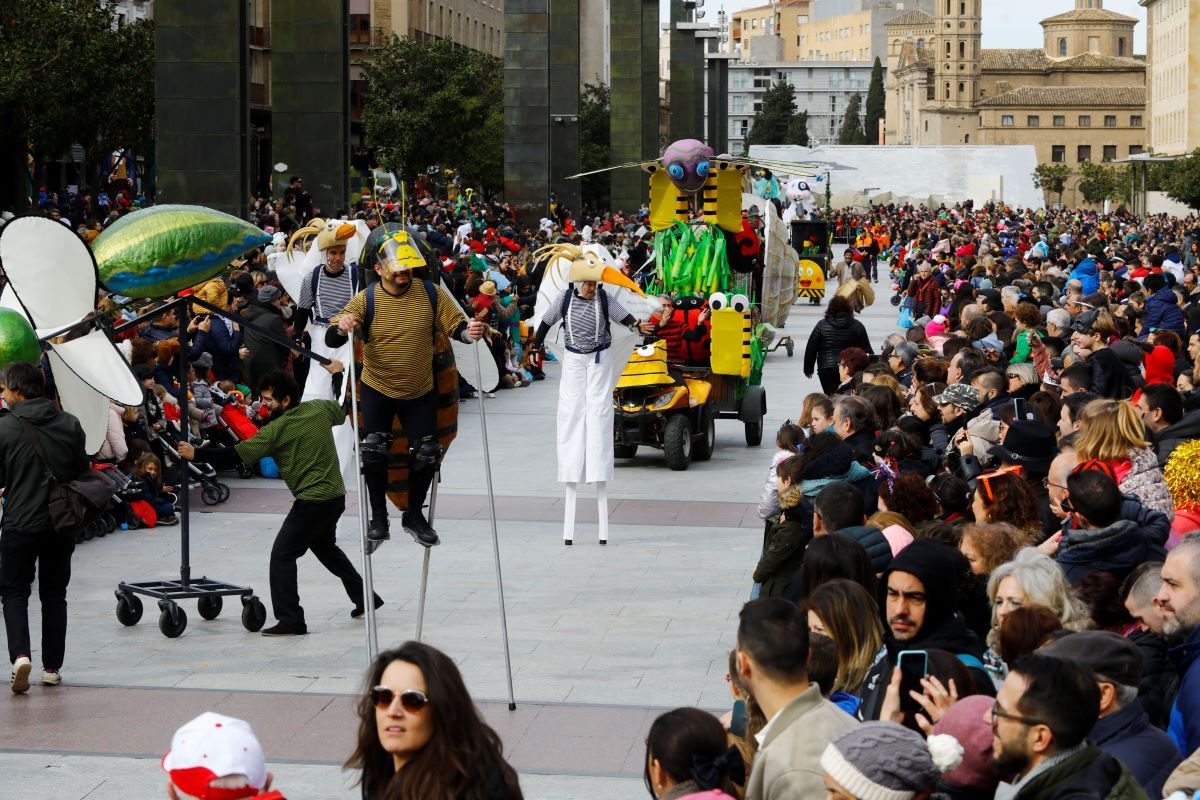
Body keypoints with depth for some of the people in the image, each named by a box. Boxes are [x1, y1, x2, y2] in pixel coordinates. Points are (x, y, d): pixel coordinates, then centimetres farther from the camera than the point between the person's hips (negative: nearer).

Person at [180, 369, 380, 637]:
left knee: (282, 554, -4)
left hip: (313, 501, -9)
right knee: (325, 547, 30)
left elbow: (235, 455, -15)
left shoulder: (276, 430, -15)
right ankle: (365, 598, 36)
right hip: (336, 495, 9)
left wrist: (196, 454, -10)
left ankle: (290, 620, -9)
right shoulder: (320, 408, 2)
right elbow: (342, 411, 26)